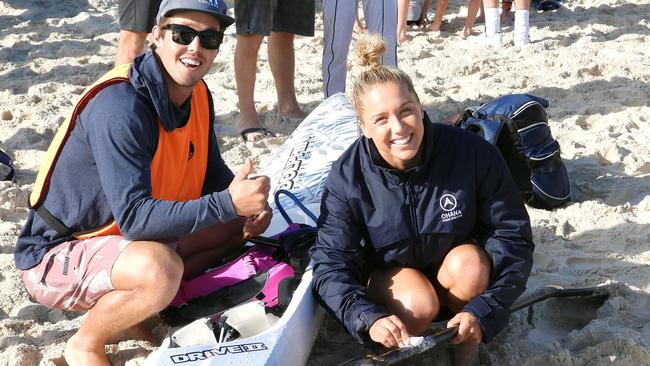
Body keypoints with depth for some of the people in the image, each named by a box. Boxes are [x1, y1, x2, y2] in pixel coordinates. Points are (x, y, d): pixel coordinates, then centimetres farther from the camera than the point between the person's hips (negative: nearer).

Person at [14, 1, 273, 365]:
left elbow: (213, 174, 11)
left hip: (129, 239, 9)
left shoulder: (197, 95, -1)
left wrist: (249, 204, -11)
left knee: (240, 225, 5)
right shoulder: (120, 106, -28)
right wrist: (228, 204, -39)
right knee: (161, 268, -37)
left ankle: (130, 314, 3)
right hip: (56, 255, -9)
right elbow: (134, 217, -34)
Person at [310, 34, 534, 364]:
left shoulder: (473, 154, -25)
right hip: (391, 273, -1)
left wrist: (483, 312, -32)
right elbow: (332, 264, -24)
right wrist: (368, 319, -44)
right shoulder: (347, 179, -23)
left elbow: (513, 237, -19)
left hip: (459, 263, 1)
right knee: (417, 306, -33)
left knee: (467, 264, -33)